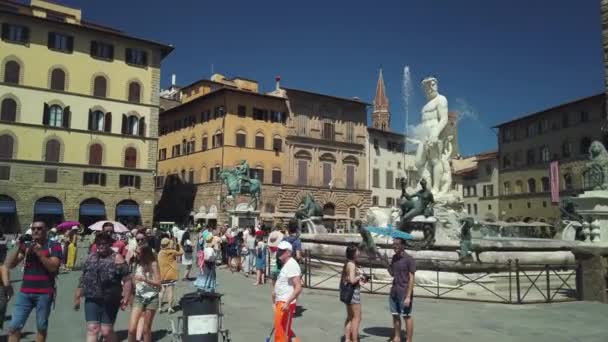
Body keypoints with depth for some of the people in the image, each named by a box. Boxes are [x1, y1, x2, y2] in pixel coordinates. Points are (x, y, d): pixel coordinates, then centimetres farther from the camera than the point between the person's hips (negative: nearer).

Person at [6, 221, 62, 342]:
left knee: (41, 327, 5)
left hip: (45, 293, -3)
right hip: (25, 292, 3)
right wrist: (19, 249, -9)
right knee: (14, 326, 1)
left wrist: (39, 253, -17)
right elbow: (10, 265, 5)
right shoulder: (26, 245, 10)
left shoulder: (54, 246, -1)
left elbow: (53, 267, -12)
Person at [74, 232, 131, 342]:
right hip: (92, 300, 4)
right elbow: (83, 278, 17)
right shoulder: (91, 258, 10)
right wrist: (77, 296, 17)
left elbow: (127, 280, -9)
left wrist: (126, 298, -15)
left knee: (106, 331, 2)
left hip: (110, 301, -4)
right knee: (92, 329, -4)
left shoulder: (117, 258, -6)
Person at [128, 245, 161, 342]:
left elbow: (158, 283, -12)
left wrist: (145, 279, -23)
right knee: (131, 329, -7)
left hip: (151, 298, -3)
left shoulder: (153, 264, -8)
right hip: (139, 297, 3)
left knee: (146, 329, 6)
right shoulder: (137, 264, 2)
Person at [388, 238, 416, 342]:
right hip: (394, 292, 7)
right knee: (395, 316, 12)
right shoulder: (394, 257, 9)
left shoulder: (409, 259, -12)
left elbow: (411, 279, -14)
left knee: (407, 316, 3)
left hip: (404, 293, -7)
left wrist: (408, 296, -18)